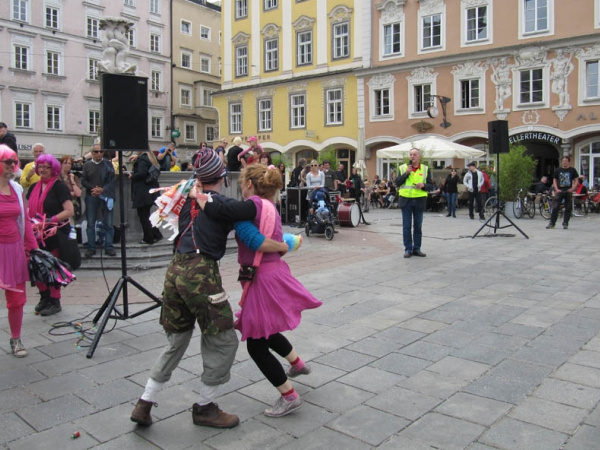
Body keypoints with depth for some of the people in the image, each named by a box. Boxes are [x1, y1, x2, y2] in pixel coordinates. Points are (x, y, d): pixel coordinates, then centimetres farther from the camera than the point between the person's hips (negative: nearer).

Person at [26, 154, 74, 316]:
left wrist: (51, 220, -23)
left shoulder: (59, 186, -8)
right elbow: (30, 208, 22)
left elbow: (69, 211, -15)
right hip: (38, 234, 6)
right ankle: (44, 297, 27)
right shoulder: (34, 187, 12)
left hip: (56, 234, -6)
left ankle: (55, 302, 14)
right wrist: (28, 219, 1)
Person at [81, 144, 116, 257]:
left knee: (108, 223, 1)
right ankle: (91, 247, 10)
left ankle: (109, 247, 7)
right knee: (90, 223, 3)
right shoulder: (87, 165, 9)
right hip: (91, 197, 1)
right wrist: (93, 188, -13)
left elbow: (111, 180, -2)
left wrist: (102, 190, -15)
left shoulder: (108, 164, 6)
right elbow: (83, 180, 4)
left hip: (106, 196, -1)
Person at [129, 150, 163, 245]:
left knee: (143, 216, 0)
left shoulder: (142, 159, -14)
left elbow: (141, 174, -24)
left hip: (143, 193, -9)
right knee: (146, 215, 17)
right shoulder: (151, 158, 14)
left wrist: (132, 176, -5)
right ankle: (156, 235, 16)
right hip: (151, 190, 9)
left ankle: (148, 238, 5)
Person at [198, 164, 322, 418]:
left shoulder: (254, 204, -18)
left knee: (256, 345, 5)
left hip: (264, 280, -9)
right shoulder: (269, 207, 11)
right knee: (264, 331, 31)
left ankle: (289, 397, 17)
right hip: (274, 273, 10)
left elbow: (219, 212, -31)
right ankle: (298, 364, 50)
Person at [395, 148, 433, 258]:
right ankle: (408, 249, 8)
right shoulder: (403, 168, 5)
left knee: (418, 226, 7)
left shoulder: (425, 169, 6)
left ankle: (417, 248, 16)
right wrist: (406, 173, -13)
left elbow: (431, 186, 5)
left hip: (419, 200, 1)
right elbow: (397, 183, -3)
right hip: (406, 200, -1)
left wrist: (423, 185, -15)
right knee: (406, 226, 1)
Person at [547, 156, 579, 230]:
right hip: (559, 191, 0)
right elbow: (555, 180, 12)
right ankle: (552, 223, -1)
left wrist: (572, 188, -8)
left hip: (568, 191, 0)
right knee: (555, 207, -6)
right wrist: (556, 189, -1)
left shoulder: (572, 170, 5)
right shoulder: (558, 170, 8)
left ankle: (565, 223, 12)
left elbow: (576, 180, 5)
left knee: (568, 208, 3)